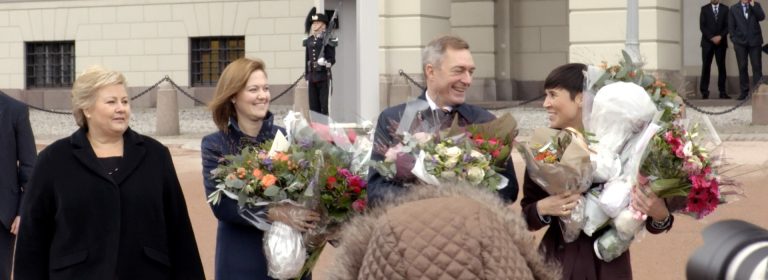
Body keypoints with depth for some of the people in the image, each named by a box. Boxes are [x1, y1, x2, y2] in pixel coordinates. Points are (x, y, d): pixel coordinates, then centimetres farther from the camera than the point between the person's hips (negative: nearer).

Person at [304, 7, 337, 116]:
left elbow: (332, 59, -7)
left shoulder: (328, 40, -5)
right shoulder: (309, 41, 12)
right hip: (312, 77, 5)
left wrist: (326, 62, -28)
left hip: (324, 77, -5)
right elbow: (307, 60, 15)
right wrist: (306, 77, 14)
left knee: (325, 106, -4)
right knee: (313, 107, 7)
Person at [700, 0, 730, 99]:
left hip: (721, 42, 1)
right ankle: (704, 92, -1)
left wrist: (720, 36, -12)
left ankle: (722, 92, 1)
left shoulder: (725, 9, 8)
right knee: (706, 67, -3)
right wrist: (711, 38, -13)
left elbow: (727, 25, 3)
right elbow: (702, 26, -2)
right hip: (707, 42, -1)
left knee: (721, 67, -1)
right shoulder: (704, 9, 5)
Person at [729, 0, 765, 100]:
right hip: (740, 42, 0)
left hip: (754, 41, 0)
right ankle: (744, 91, 6)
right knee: (742, 67, 1)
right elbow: (731, 26, 6)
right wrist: (734, 40, -3)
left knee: (757, 66, -4)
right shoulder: (734, 8, 6)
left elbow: (762, 17, -9)